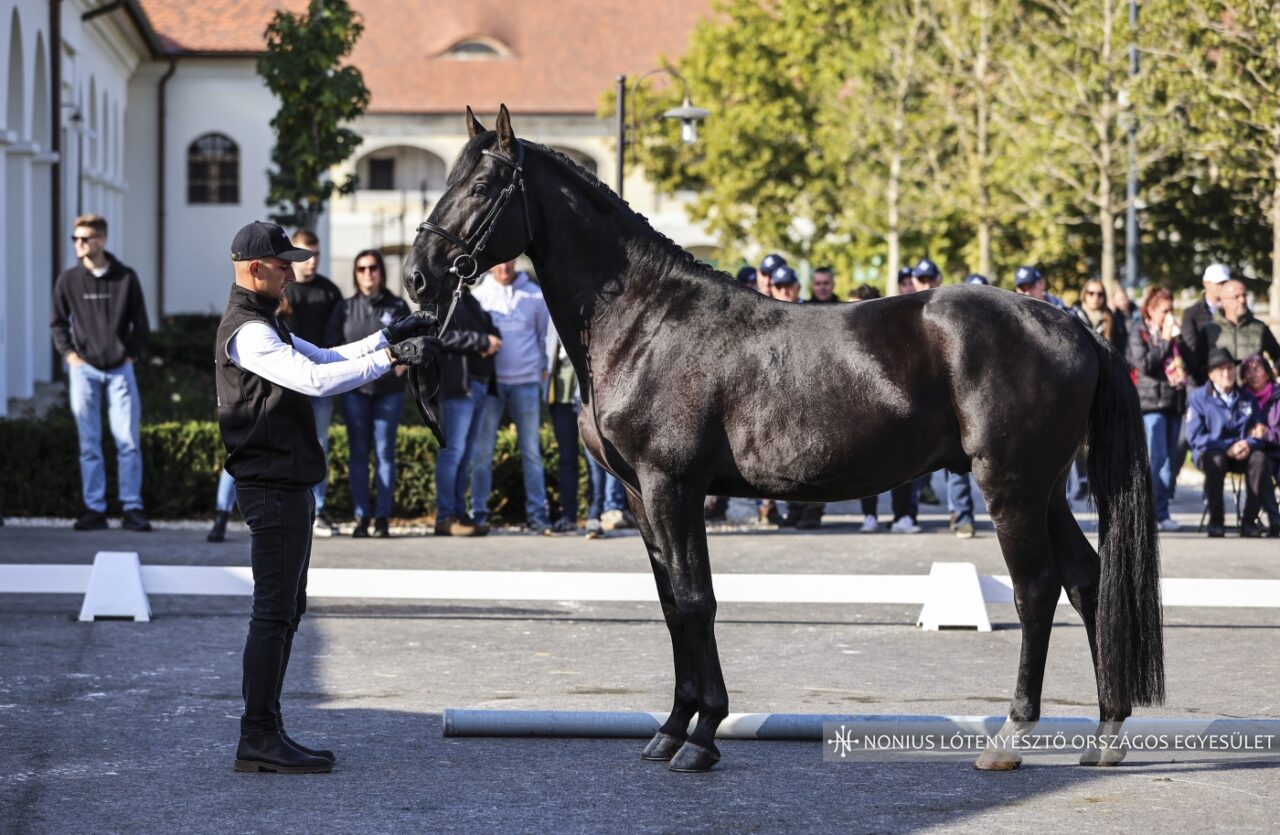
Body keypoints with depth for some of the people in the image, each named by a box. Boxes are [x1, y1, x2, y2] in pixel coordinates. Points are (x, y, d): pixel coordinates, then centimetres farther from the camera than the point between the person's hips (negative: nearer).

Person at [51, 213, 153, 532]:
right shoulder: (68, 281, 3)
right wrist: (69, 354, 1)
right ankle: (94, 509, 7)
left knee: (128, 441, -4)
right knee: (89, 443, 3)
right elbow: (58, 323, 12)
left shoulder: (126, 278, 2)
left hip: (120, 368, -1)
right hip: (84, 370, 1)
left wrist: (131, 354, 0)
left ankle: (133, 509, 1)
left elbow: (141, 323, 8)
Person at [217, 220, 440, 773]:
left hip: (288, 485, 11)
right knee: (274, 613, -9)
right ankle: (257, 739, -7)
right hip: (272, 487, -11)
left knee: (286, 610, 14)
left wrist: (386, 337, 12)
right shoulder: (248, 332, -16)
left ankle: (267, 733, 18)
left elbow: (323, 358, 24)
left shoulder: (265, 326, 18)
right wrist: (391, 357, -25)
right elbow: (315, 380, -27)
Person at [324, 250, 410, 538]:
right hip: (355, 389, 1)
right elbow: (331, 347, 9)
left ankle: (382, 517, 1)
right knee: (358, 453, 2)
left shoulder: (398, 307, 5)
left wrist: (400, 368, -7)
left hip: (389, 390, -1)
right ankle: (361, 516, 5)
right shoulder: (345, 308, 8)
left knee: (385, 452, -1)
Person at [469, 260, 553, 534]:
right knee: (482, 451, -1)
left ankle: (537, 513, 4)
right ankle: (479, 512, 3)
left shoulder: (535, 295, 6)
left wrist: (543, 367, 8)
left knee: (531, 451, 2)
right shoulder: (479, 295, 4)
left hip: (526, 381, 1)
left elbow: (545, 335, 12)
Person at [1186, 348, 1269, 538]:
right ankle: (1215, 521, -24)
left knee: (1259, 459, -31)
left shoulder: (1247, 398, 12)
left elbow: (1259, 431, 8)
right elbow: (1195, 436, -9)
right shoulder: (1199, 397, 0)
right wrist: (1228, 447, -19)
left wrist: (1248, 445, -16)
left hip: (1242, 455, 3)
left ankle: (1249, 521, -25)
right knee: (1215, 460, -39)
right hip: (1210, 451, -3)